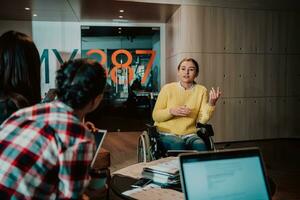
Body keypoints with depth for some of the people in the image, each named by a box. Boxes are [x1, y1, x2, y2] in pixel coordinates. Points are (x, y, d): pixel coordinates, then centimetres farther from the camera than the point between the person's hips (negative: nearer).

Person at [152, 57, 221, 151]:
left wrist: (211, 104, -18)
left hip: (189, 134, 1)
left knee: (201, 145, -29)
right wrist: (171, 111, -17)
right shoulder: (167, 88, -1)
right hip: (167, 134, -1)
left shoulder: (201, 90, 4)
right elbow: (155, 115, 0)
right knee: (178, 144, -32)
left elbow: (202, 120, -4)